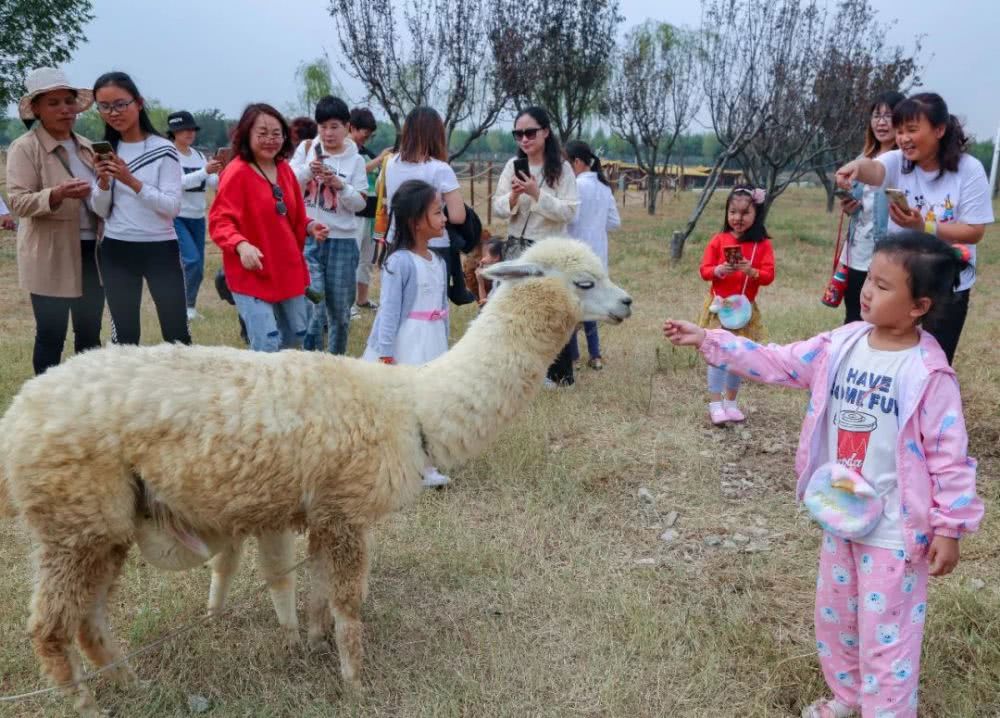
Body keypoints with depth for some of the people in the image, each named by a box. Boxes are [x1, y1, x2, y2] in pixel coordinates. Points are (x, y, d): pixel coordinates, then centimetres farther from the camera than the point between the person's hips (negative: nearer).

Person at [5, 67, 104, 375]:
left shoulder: (85, 147, 12)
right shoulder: (25, 148, -5)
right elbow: (18, 201, -14)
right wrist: (56, 195, -31)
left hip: (91, 252, 6)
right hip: (51, 256, -5)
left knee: (90, 334, 12)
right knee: (51, 336, 1)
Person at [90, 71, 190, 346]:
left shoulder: (163, 149, -5)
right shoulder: (106, 151, 8)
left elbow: (172, 207, -13)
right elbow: (101, 212, 7)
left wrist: (132, 181, -23)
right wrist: (103, 181, -11)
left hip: (160, 249, -4)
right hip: (115, 252, 4)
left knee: (176, 333, 1)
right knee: (124, 334, 10)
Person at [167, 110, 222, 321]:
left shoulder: (198, 155, 9)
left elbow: (213, 183, 4)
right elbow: (180, 182, -22)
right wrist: (205, 171, -33)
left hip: (198, 217, 7)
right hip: (177, 217, -6)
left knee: (198, 265, 9)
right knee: (191, 260, -18)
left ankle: (189, 306, 23)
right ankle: (185, 305, -2)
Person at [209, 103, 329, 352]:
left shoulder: (285, 170, 8)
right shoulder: (237, 172, -14)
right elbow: (219, 221, -19)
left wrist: (309, 226, -3)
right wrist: (241, 245, -36)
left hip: (287, 268, 8)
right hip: (251, 273, -7)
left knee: (296, 336, 16)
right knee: (267, 344, -11)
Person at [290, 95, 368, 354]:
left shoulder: (355, 160, 3)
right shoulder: (306, 148, 5)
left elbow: (360, 204, 0)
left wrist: (340, 185, -16)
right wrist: (308, 170, -14)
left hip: (342, 241, 1)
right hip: (308, 238, -1)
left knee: (340, 311, 11)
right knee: (312, 307, -12)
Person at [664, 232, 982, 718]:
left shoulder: (928, 373, -19)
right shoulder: (842, 345, -4)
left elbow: (949, 455, -15)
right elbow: (776, 363, -1)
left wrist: (949, 528, -13)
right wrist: (707, 339, -5)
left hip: (894, 529, -6)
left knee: (885, 633, 6)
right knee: (834, 616, 23)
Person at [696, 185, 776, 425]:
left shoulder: (763, 244, -2)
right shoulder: (718, 240, -3)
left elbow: (768, 275, -7)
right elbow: (704, 270, -4)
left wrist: (751, 271, -26)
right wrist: (719, 270, -24)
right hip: (719, 306, -1)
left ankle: (731, 402, 21)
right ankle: (715, 404, 1)